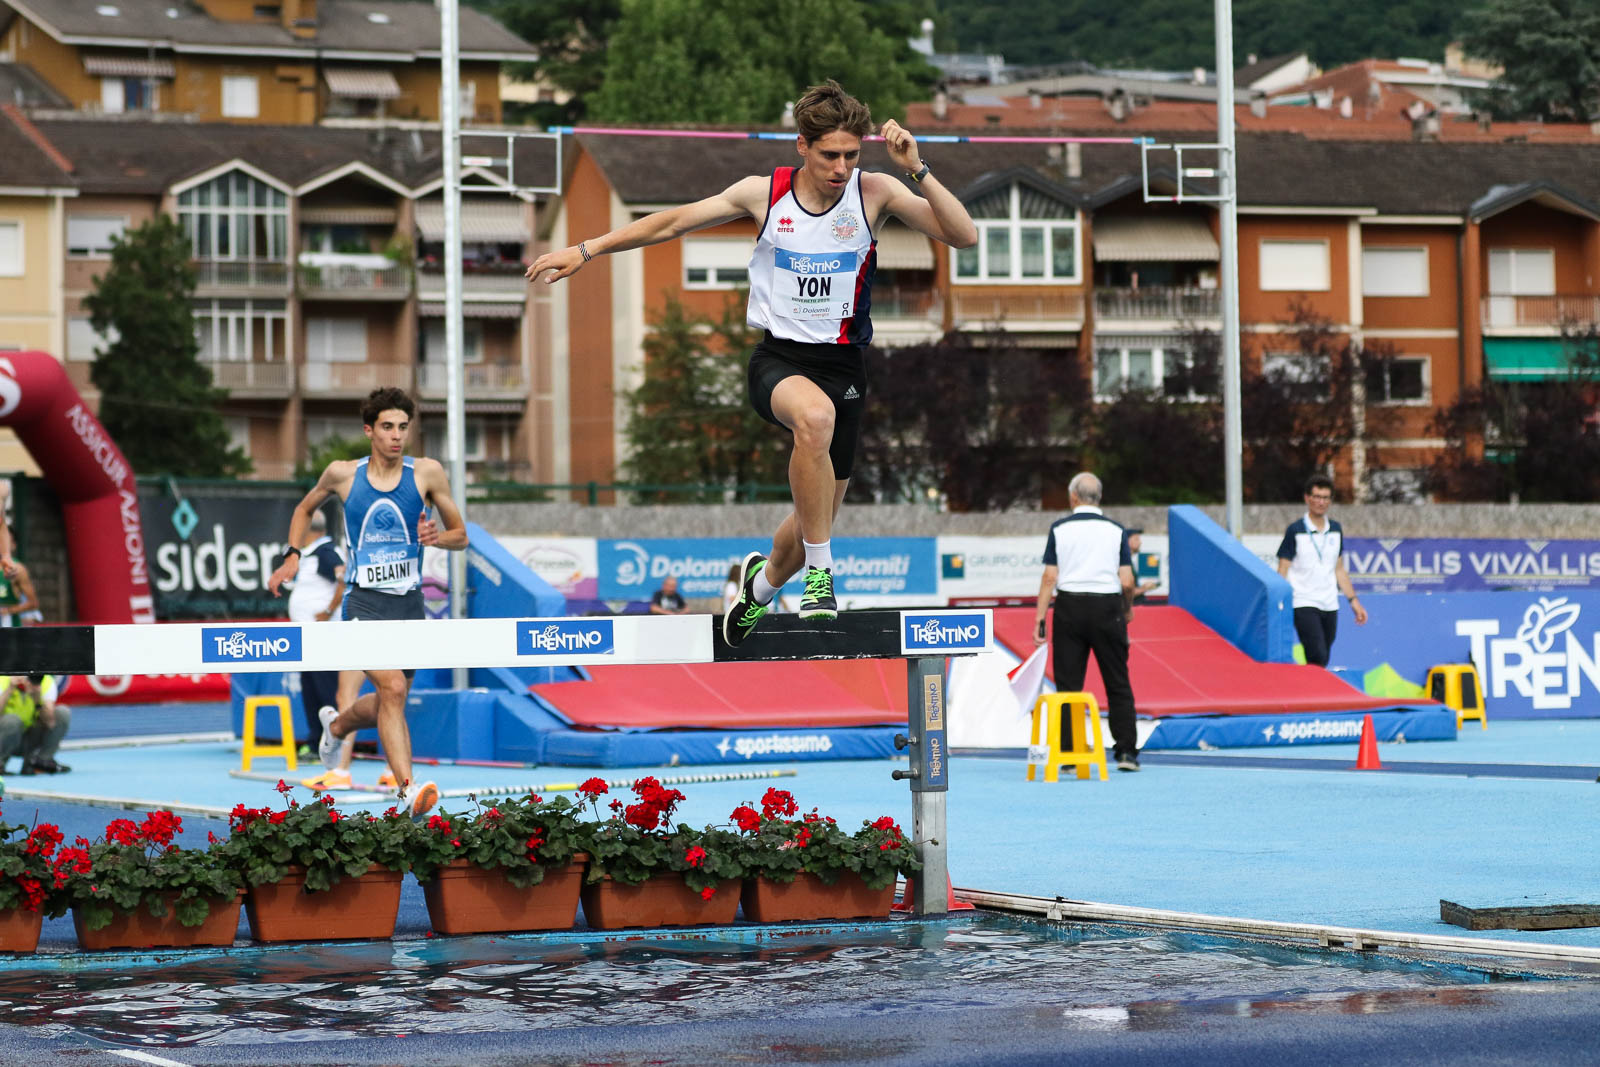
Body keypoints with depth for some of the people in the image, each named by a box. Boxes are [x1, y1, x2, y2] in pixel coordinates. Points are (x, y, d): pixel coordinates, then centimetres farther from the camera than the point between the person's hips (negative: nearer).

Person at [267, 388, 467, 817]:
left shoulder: (426, 472, 0)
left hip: (409, 604, 3)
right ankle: (408, 789, -30)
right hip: (364, 602, -3)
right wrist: (293, 555, 8)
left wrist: (437, 537, -15)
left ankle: (336, 724, 49)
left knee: (387, 704, 16)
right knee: (393, 688, -25)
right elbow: (305, 509, 22)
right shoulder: (343, 474, 1)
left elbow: (461, 535, 7)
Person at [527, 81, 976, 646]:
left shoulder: (874, 192, -6)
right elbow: (673, 222, 8)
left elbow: (964, 236, -13)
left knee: (814, 525, 10)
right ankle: (819, 576, -30)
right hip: (778, 359, -2)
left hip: (843, 365, 2)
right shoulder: (763, 193, -4)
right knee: (814, 415, -40)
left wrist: (918, 169, -24)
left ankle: (761, 582, 47)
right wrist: (586, 250, 8)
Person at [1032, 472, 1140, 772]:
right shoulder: (1115, 531, 2)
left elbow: (1049, 578, -4)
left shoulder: (1059, 529, 1)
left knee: (1068, 684, 4)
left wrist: (1040, 618, -1)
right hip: (1108, 607, 0)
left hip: (1070, 606, 0)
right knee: (1118, 685, 6)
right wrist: (1127, 610, 16)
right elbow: (1127, 582, -2)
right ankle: (1126, 751, 2)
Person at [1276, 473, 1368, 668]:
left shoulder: (1336, 530, 11)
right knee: (1317, 658, -18)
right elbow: (1283, 571, -4)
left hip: (1330, 606, 5)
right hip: (1304, 605, -5)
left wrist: (1353, 600, 14)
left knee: (1322, 662, 6)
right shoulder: (1295, 531, -4)